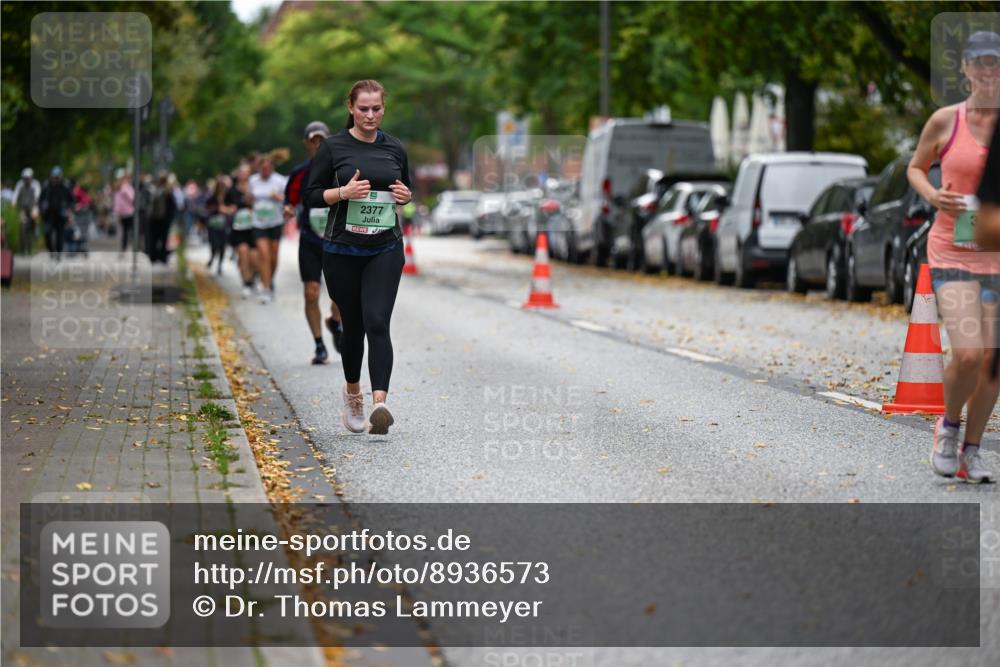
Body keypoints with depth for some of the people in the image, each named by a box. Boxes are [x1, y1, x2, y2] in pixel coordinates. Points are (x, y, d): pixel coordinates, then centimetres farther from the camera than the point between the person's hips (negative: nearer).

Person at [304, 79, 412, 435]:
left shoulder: (394, 148, 6)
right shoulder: (333, 147, -2)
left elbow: (406, 189, 19)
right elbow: (311, 195, -1)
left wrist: (405, 195, -4)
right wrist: (344, 192, -18)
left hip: (385, 249, 1)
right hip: (343, 250, -1)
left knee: (377, 323, -14)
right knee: (353, 325, 9)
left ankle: (379, 404, -25)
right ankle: (352, 394, 34)